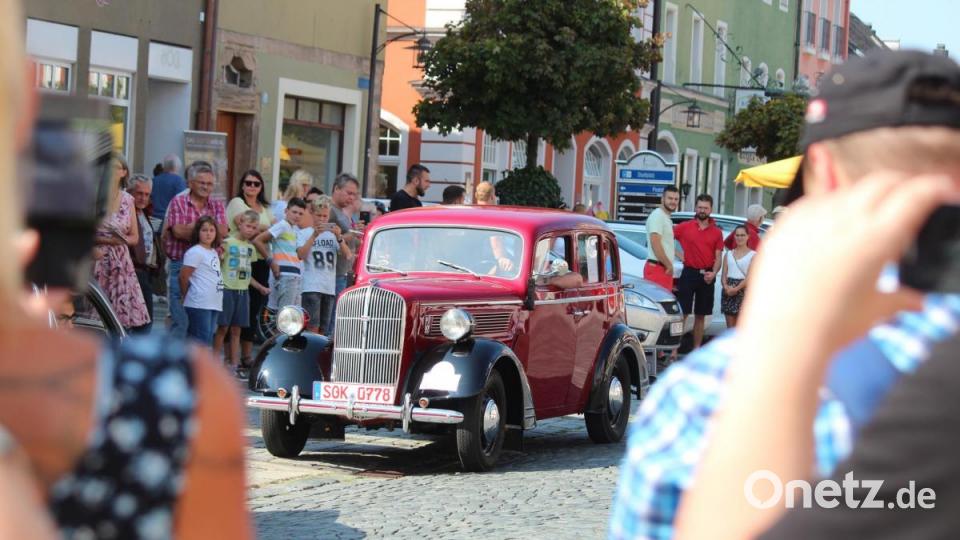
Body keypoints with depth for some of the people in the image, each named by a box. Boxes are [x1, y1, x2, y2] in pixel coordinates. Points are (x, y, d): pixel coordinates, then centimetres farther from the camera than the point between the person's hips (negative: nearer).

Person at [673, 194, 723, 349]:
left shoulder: (716, 232, 7)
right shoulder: (684, 227, 1)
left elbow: (718, 257, 5)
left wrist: (713, 273, -12)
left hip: (707, 276, 3)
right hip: (689, 273, -3)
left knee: (701, 315, 10)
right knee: (682, 313, -7)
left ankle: (697, 349, 17)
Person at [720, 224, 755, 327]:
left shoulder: (753, 255, 0)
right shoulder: (729, 254, 14)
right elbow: (724, 274, 9)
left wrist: (736, 289, -19)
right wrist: (726, 286, -12)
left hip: (743, 289, -4)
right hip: (729, 290, 4)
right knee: (730, 326, 4)